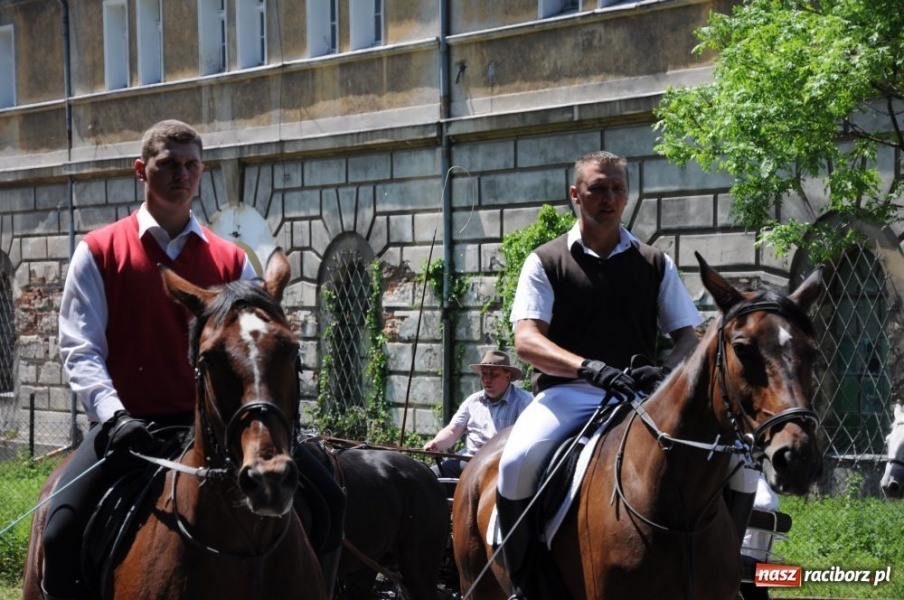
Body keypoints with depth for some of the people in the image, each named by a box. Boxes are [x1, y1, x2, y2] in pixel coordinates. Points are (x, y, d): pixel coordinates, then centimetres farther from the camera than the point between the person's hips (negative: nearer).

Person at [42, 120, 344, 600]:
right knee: (63, 530, -29)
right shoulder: (100, 252, 5)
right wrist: (113, 414, -19)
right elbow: (80, 348, -3)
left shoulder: (231, 261, 12)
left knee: (328, 500, -8)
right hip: (128, 426, -3)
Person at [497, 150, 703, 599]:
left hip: (639, 393, 2)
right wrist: (588, 367, -25)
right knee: (518, 462, -33)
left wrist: (666, 370, -15)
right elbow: (526, 341, -6)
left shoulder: (655, 264, 16)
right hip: (566, 391, -2)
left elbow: (689, 336, 10)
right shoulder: (546, 262, 7)